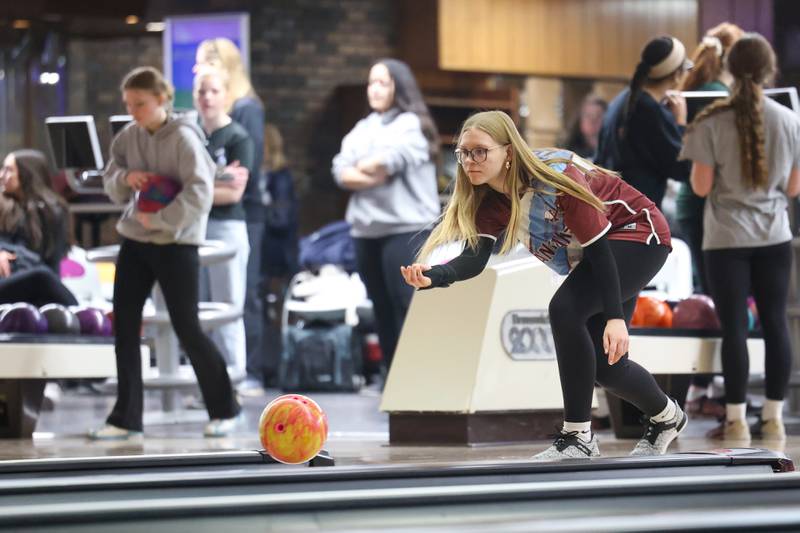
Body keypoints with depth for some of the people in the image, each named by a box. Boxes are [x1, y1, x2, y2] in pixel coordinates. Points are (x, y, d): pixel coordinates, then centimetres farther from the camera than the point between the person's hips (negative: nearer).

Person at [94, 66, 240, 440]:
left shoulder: (183, 137, -13)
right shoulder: (128, 138, 5)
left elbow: (200, 195, -20)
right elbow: (110, 185, 10)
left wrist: (158, 219, -22)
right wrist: (125, 177, -11)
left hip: (176, 243, -6)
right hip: (134, 241, 6)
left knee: (186, 328, 0)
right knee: (124, 326, 2)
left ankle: (223, 409, 17)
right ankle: (126, 418, 9)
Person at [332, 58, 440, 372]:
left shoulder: (411, 124, -2)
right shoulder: (362, 129, 18)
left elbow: (387, 162, -16)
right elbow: (341, 172, 5)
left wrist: (360, 168, 4)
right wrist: (375, 176, -11)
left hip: (406, 230, -7)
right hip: (367, 231, 7)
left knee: (408, 309, -11)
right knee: (382, 310, 8)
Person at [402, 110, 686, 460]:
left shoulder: (554, 179, -31)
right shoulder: (491, 200, -12)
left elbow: (598, 248, -30)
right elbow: (474, 257, -23)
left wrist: (615, 317, -35)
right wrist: (433, 277, -44)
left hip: (640, 235, -8)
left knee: (565, 310, -28)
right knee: (601, 365, 4)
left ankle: (578, 437, -22)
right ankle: (666, 418, 34)